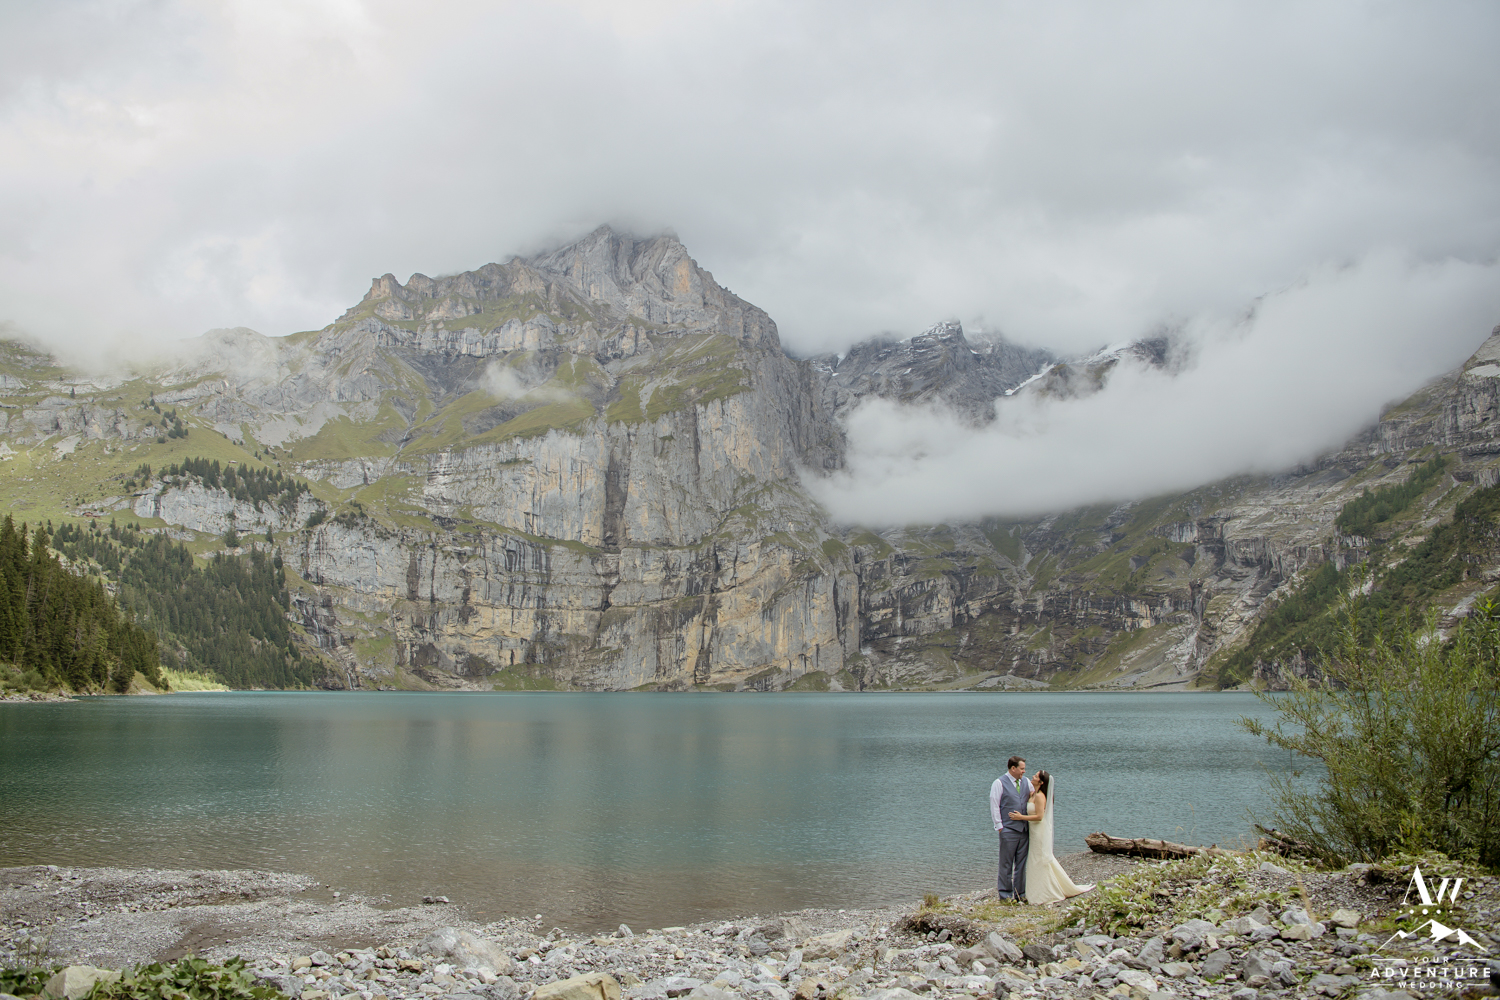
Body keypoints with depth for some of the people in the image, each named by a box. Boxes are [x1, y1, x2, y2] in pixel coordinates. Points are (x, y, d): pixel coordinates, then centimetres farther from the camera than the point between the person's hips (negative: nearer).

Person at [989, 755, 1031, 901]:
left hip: (1024, 829, 5)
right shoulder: (1000, 783, -5)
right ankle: (1005, 894, 8)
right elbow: (994, 806, -5)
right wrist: (999, 826, -8)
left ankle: (1020, 893, 16)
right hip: (1008, 829, -5)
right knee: (1006, 863, 1)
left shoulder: (1026, 782, 11)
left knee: (1022, 863, 8)